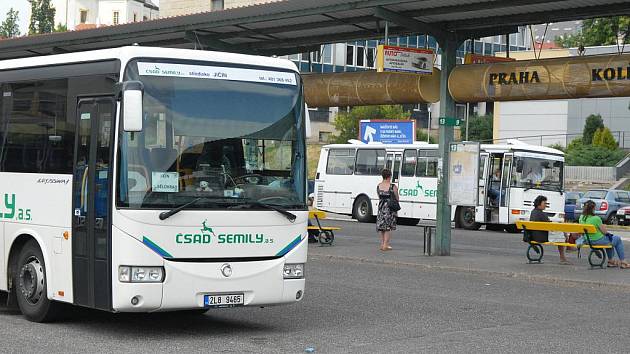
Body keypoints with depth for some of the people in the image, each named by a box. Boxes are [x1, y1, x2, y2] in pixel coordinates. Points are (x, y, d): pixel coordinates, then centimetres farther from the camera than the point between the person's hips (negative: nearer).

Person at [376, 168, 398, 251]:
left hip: (381, 207, 4)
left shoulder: (378, 186, 2)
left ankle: (382, 244, 14)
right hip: (390, 208, -4)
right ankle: (385, 245, 0)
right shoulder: (393, 186, -12)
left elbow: (379, 197, 8)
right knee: (388, 227, 3)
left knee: (381, 226, 13)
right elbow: (397, 199, -3)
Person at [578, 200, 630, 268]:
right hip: (598, 240, -7)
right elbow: (604, 231, -17)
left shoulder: (581, 218, -4)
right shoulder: (596, 219, -25)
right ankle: (623, 262, 22)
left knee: (609, 237, 34)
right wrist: (604, 226, 6)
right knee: (618, 239, 17)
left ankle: (610, 261, 39)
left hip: (588, 241, 8)